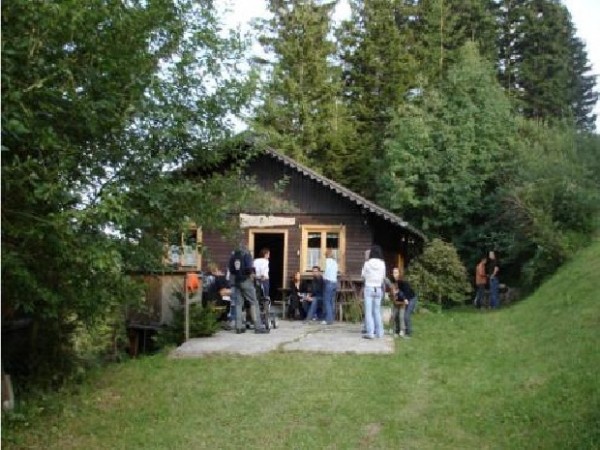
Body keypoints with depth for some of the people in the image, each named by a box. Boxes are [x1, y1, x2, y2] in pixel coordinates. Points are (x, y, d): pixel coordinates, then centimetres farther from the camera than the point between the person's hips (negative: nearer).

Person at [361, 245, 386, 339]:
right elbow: (384, 277, 5)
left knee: (368, 311, -1)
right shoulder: (382, 264, -3)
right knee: (377, 311, 12)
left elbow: (363, 275, 1)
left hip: (369, 288, -3)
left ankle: (370, 332, -6)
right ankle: (379, 332, 15)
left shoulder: (367, 263, -9)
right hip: (378, 289, 3)